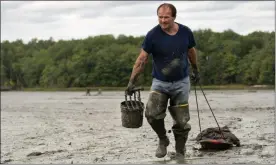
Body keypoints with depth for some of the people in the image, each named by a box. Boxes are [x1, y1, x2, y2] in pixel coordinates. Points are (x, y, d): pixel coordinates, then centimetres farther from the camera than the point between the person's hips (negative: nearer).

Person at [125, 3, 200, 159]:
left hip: (181, 82, 2)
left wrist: (196, 70, 23)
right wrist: (132, 81, -14)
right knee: (152, 113, -22)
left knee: (182, 121, 3)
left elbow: (191, 51, 12)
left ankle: (180, 151, 23)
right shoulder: (153, 35, -15)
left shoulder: (186, 32, -8)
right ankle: (163, 140, 6)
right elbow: (142, 59, -11)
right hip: (160, 82, -1)